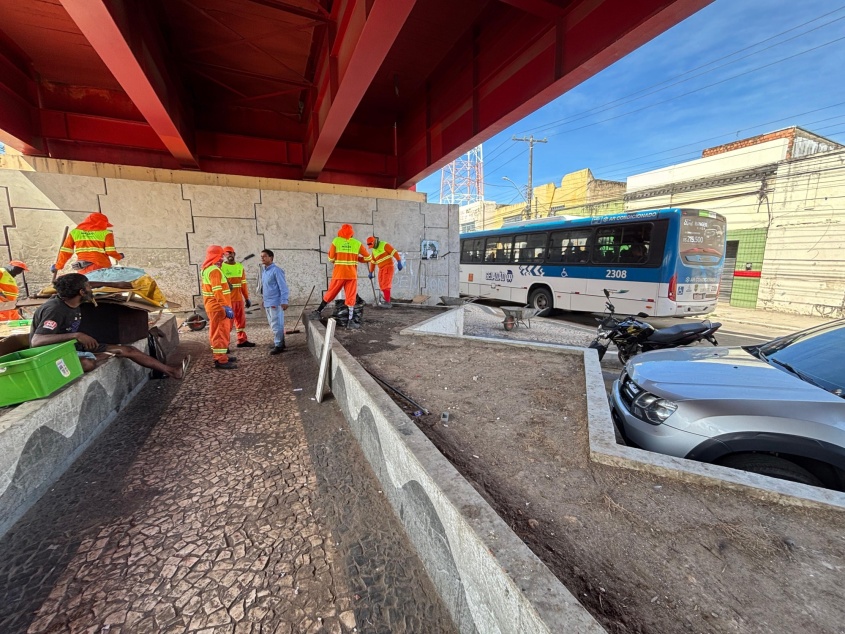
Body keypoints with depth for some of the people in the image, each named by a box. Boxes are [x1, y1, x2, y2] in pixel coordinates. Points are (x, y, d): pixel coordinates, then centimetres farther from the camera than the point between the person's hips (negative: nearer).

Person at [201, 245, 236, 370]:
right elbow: (217, 291, -26)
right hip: (218, 307, -11)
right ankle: (220, 360, -4)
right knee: (221, 333, -7)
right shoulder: (214, 270, -17)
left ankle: (220, 355, 27)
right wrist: (226, 307, -29)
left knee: (216, 332, 17)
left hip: (214, 306, 11)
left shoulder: (208, 269, 16)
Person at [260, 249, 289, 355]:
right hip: (267, 303, 9)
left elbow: (283, 286, -17)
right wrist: (264, 301, 21)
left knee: (276, 325, -5)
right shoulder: (264, 271, 14)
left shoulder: (276, 270, -13)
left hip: (275, 303, -9)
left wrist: (284, 301, -22)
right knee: (273, 324, 15)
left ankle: (279, 346, 3)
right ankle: (279, 342, 26)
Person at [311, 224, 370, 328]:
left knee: (331, 293, 15)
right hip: (352, 274, 0)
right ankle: (350, 321, 1)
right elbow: (368, 257, 7)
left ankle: (318, 311, 26)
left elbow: (331, 259, 1)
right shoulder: (357, 243, 2)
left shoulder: (336, 241, 0)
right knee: (351, 297, 3)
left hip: (339, 273, 1)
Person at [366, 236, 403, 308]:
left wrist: (399, 262, -23)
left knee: (385, 284, -19)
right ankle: (387, 302, 9)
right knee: (382, 286, 3)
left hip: (388, 267, -8)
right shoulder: (373, 251, 15)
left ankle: (387, 302, -23)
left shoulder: (384, 245, -9)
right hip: (381, 269, 8)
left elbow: (395, 252, -15)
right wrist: (371, 272, 21)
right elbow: (372, 262, 22)